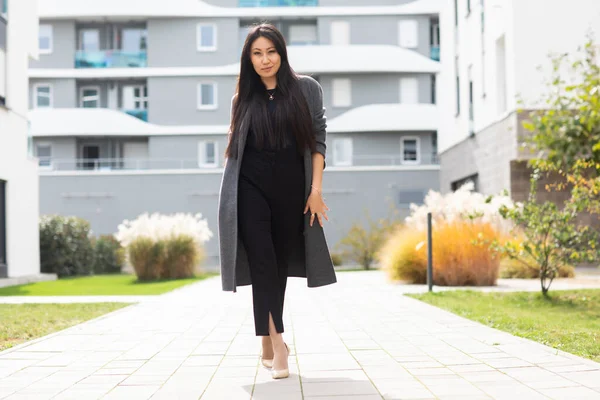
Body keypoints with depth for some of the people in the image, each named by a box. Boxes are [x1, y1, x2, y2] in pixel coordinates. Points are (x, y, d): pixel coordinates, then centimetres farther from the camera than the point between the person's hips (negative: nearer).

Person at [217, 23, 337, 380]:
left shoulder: (306, 89, 4)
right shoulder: (244, 98, 10)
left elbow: (317, 140, 1)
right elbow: (235, 148, 13)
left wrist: (316, 189, -7)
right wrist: (229, 196, 7)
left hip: (290, 190, 0)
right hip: (251, 189, 0)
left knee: (280, 263, 6)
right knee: (262, 260, -12)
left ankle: (268, 343, 18)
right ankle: (277, 342, -14)